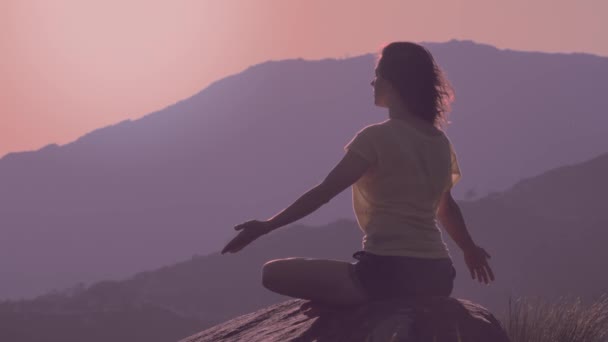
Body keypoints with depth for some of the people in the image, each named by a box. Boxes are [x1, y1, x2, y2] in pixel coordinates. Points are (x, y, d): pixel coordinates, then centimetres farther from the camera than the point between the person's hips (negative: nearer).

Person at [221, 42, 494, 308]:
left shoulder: (377, 137, -9)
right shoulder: (440, 142, 12)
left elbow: (323, 192, -11)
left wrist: (266, 226, -7)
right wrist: (469, 249, 43)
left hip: (390, 274, -8)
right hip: (438, 277, 8)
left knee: (273, 273, -3)